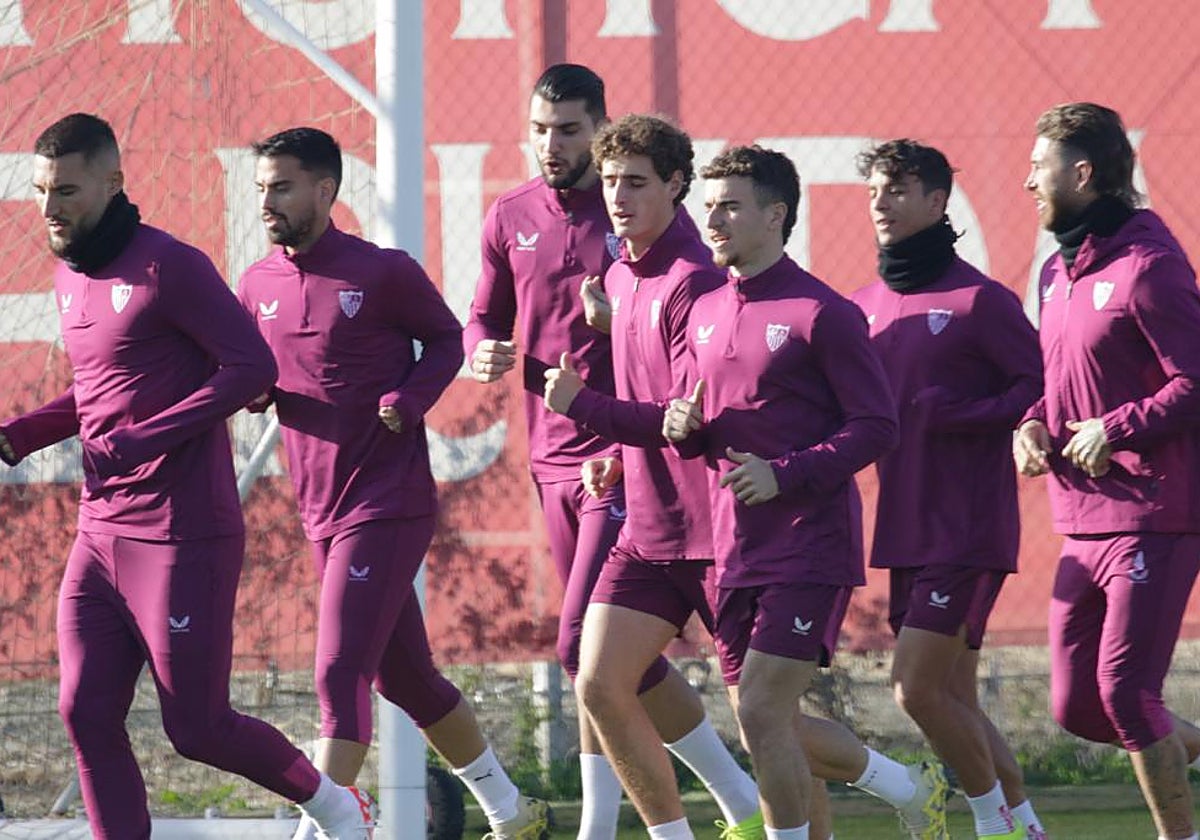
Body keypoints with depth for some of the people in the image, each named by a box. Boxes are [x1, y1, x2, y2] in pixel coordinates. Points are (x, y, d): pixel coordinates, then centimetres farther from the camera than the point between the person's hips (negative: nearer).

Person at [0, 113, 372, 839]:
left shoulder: (169, 268, -13)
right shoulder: (70, 277, 12)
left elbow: (252, 366, -18)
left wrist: (147, 438, -22)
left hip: (183, 537, -8)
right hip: (101, 534, 8)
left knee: (198, 728, 0)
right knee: (86, 714, -1)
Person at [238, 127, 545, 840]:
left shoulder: (385, 273, -9)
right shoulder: (258, 286, 7)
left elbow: (447, 340, 3)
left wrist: (409, 400, -14)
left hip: (389, 507, -7)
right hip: (323, 513, 7)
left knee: (340, 675, -15)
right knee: (406, 678, 14)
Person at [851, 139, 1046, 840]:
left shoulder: (979, 300, -10)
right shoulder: (866, 307, 11)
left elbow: (1044, 387, -13)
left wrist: (958, 414, -21)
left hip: (969, 534, -7)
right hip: (906, 535, 7)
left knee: (918, 688, -12)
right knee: (953, 700, 9)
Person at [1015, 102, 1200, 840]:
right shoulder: (1059, 273, 14)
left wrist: (1115, 430, -19)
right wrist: (1033, 426, 6)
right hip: (1083, 523, 9)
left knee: (1125, 690, -11)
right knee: (1076, 707, 7)